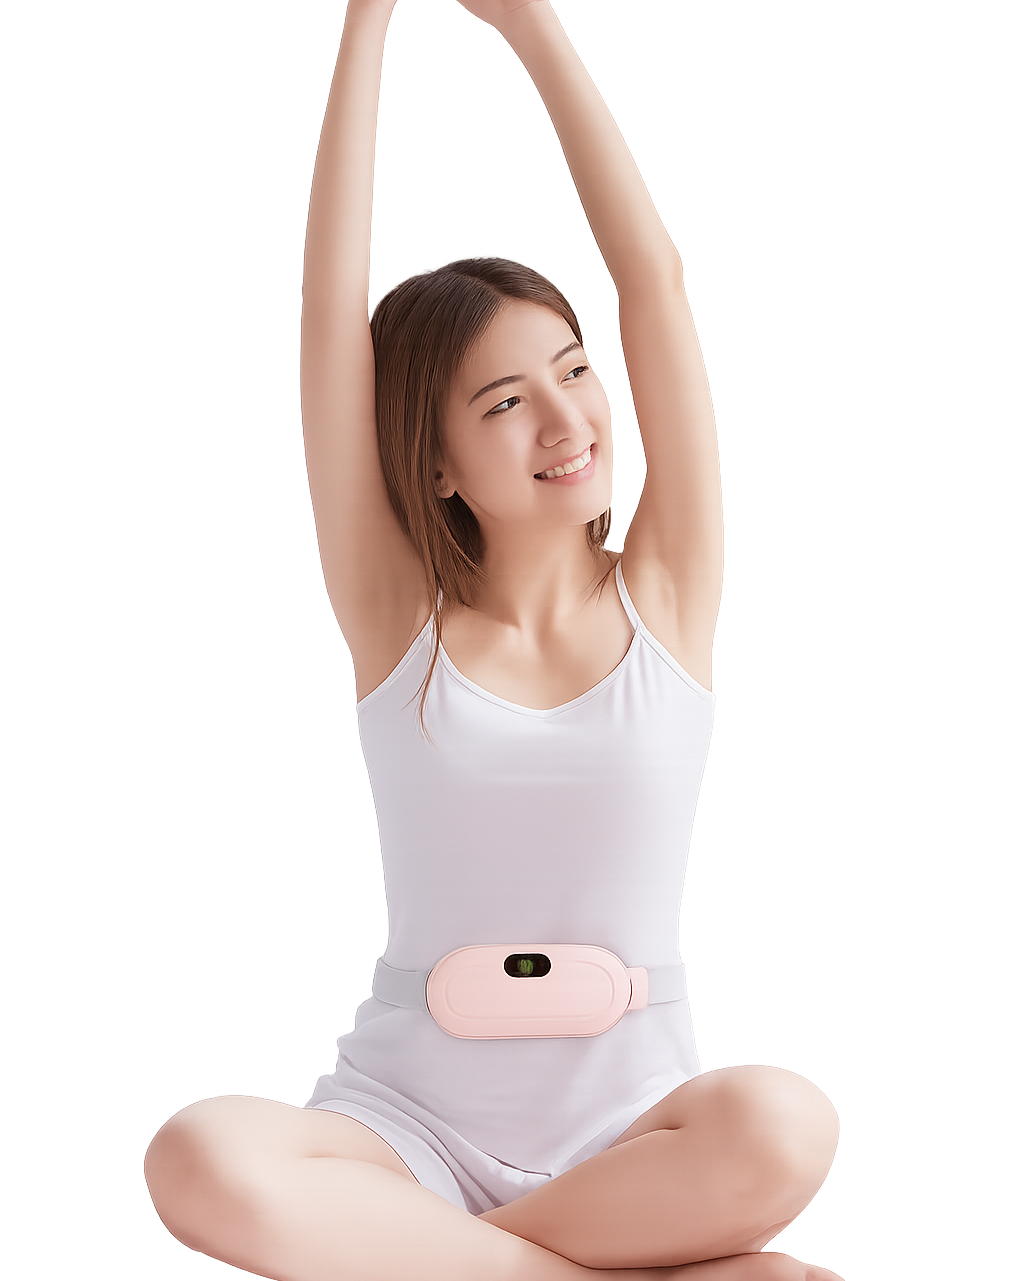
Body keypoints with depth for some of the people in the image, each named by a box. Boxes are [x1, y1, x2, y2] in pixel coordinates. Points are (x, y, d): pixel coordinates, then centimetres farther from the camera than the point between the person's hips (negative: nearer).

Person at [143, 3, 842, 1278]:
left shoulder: (665, 593, 3)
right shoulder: (397, 617, 2)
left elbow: (653, 276, -1)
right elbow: (332, 308, -4)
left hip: (631, 1122, 0)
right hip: (410, 1116, 0)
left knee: (781, 1125, -34)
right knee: (199, 1160, -32)